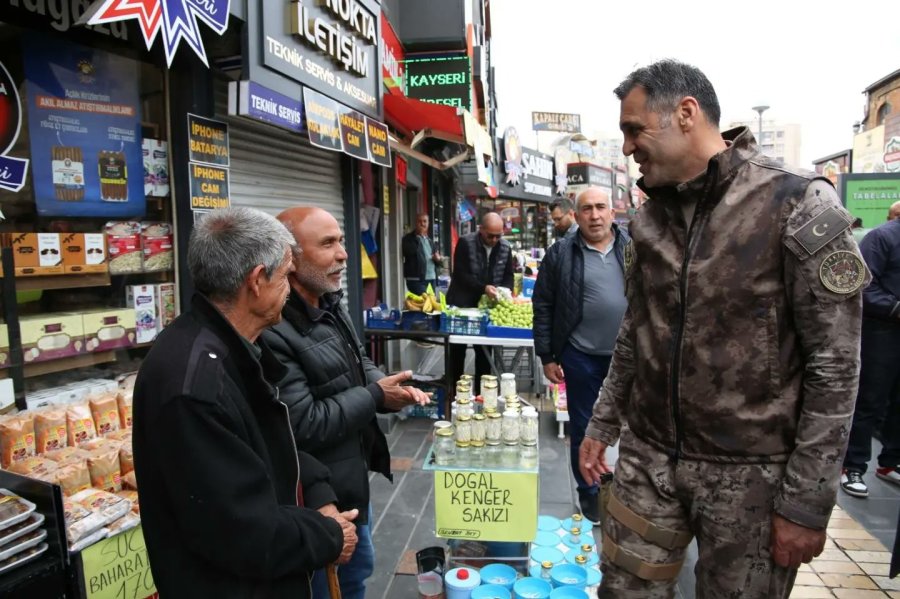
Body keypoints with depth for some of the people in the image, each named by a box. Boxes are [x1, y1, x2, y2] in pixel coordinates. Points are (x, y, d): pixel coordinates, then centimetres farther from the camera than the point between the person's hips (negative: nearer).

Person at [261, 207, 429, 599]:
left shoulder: (331, 306, 3)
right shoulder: (273, 332, -31)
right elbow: (302, 425, -30)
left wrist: (391, 387, -8)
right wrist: (375, 396, -21)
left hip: (352, 480, 9)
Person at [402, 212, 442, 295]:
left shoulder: (429, 240, 21)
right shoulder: (408, 239, 1)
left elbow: (437, 258, 28)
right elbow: (410, 251, -21)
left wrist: (438, 259, 3)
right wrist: (418, 235, -15)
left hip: (432, 279, 7)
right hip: (416, 280, -7)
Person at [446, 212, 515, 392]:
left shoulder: (505, 248, 1)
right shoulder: (465, 243, -12)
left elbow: (508, 276, 7)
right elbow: (460, 274, -17)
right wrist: (483, 288, -28)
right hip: (461, 305, -3)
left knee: (484, 352, 10)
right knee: (457, 352, 8)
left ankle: (481, 391, 21)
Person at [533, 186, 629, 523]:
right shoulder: (561, 253, -4)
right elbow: (543, 306, -2)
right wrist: (547, 356, -3)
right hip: (581, 358, -1)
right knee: (583, 429, 12)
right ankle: (588, 492, 32)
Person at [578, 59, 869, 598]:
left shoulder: (801, 205, -13)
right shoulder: (649, 219, 5)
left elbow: (836, 366, -13)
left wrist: (808, 503, -13)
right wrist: (603, 424, 13)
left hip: (749, 472, -4)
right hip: (647, 457, 5)